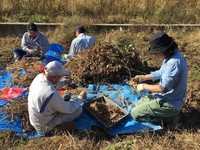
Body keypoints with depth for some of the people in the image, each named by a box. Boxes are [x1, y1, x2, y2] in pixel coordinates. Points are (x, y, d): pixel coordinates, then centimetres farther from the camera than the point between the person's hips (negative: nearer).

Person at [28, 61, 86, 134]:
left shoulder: (39, 76, -16)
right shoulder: (51, 94, -39)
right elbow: (69, 109, -22)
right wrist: (81, 97, -9)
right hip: (44, 126, -7)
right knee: (78, 109, -9)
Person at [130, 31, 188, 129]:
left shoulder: (174, 62, -31)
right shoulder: (170, 56, 0)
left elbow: (163, 88, -30)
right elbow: (161, 73, 17)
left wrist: (145, 86, -15)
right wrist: (144, 77, 8)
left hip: (169, 103, -10)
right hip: (166, 96, 10)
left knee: (135, 113, -8)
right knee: (140, 103, 24)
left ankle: (167, 119, -1)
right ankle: (167, 115, 13)